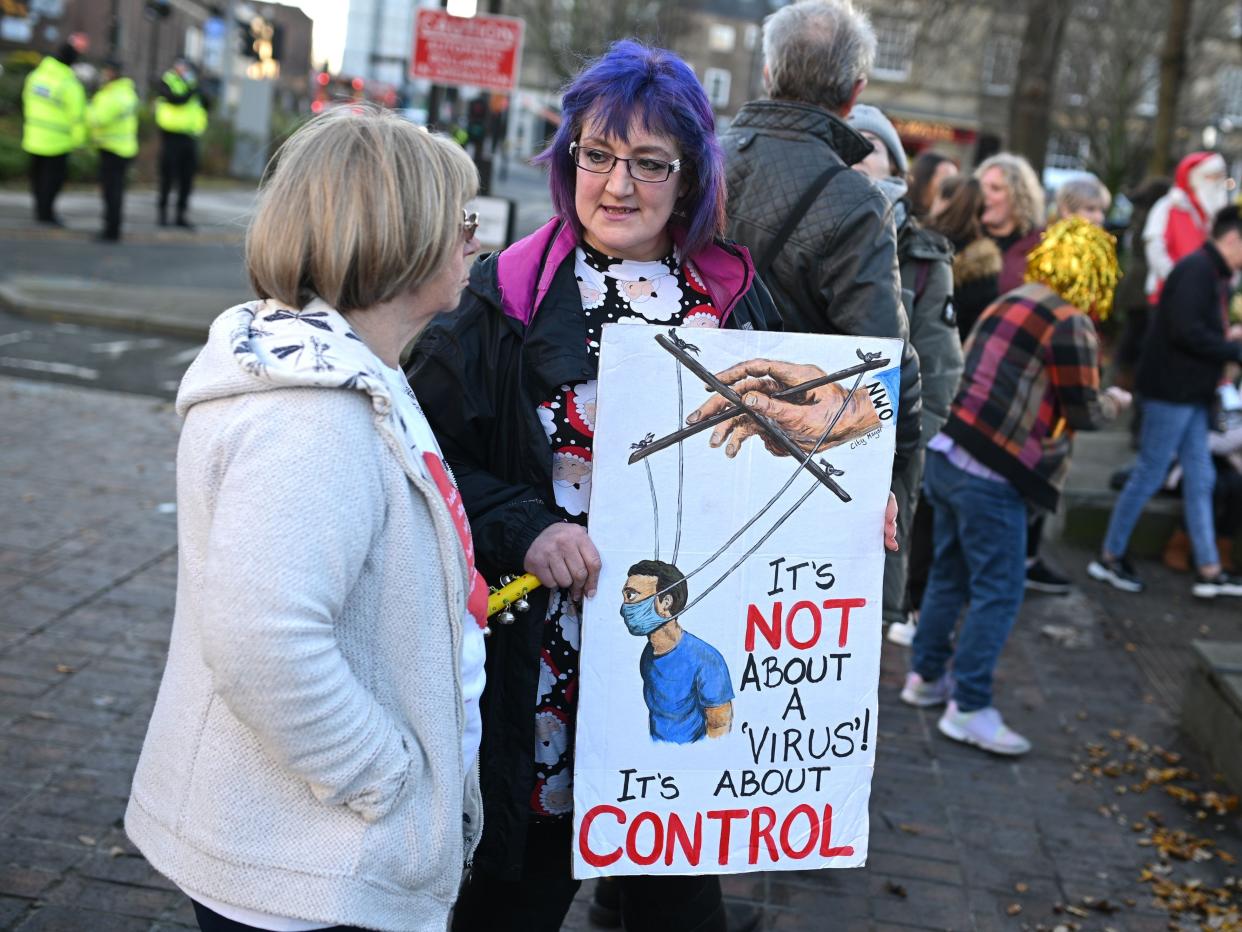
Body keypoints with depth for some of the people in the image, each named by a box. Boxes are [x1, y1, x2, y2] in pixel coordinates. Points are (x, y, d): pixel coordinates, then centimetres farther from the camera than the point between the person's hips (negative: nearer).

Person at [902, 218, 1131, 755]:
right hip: (991, 476, -8)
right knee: (997, 593, 1)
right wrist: (1115, 402, 13)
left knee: (949, 575, 20)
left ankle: (926, 677, 32)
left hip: (947, 458, 8)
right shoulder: (1071, 324, -9)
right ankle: (969, 709, 6)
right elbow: (1082, 413, -6)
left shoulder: (1007, 304, 13)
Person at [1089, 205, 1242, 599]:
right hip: (1171, 389, -10)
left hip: (1192, 393, 10)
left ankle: (1209, 571, 15)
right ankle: (1109, 558, 13)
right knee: (1149, 475, 0)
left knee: (1200, 478, 10)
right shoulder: (1197, 269, -16)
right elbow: (1186, 331, -24)